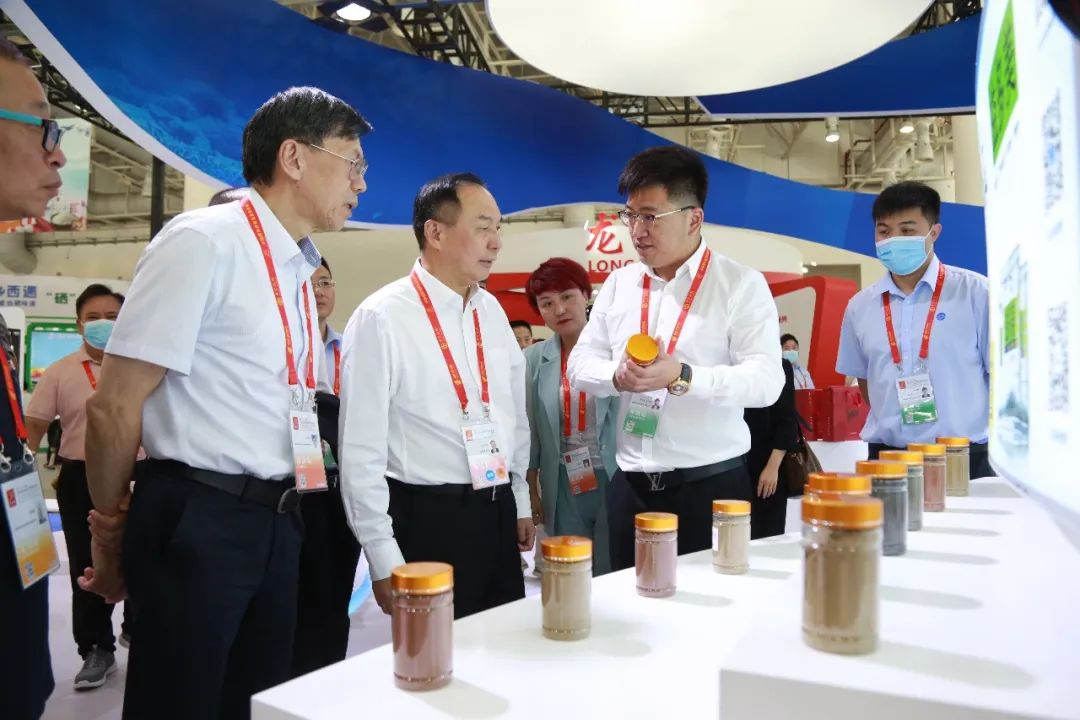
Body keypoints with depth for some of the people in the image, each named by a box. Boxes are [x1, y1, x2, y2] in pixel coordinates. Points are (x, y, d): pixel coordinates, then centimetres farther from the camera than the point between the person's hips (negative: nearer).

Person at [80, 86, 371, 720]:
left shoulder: (299, 270, 10)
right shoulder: (202, 243, -15)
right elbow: (114, 406, -15)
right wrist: (111, 535, -4)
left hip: (277, 522, 8)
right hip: (197, 523, -7)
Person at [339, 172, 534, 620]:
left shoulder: (491, 310, 6)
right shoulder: (382, 318, -14)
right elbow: (361, 450, -13)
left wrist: (520, 502, 16)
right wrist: (384, 561, -11)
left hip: (499, 514, 7)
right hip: (427, 520, -6)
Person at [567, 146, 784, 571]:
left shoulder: (741, 284, -5)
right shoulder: (618, 283, 9)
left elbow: (766, 380, -14)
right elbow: (579, 365, 7)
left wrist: (682, 377, -27)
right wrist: (617, 375, -15)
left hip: (711, 485, -4)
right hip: (630, 485, 4)